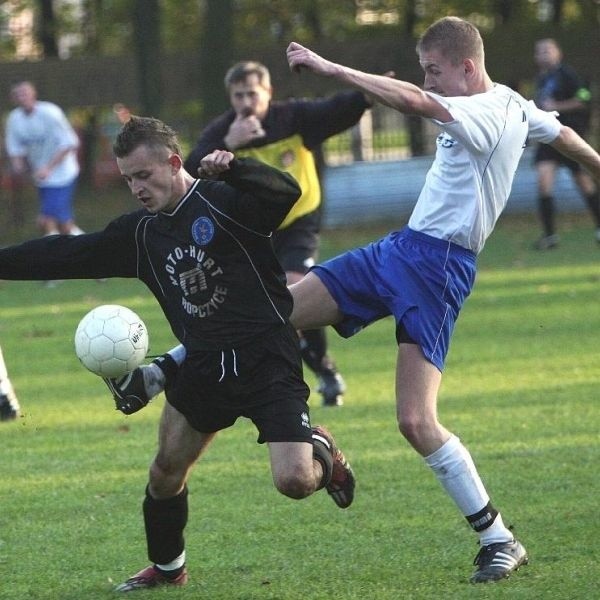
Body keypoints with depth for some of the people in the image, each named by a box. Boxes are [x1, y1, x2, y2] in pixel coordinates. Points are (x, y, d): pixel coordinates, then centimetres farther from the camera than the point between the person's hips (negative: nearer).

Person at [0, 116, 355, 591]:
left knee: (295, 481, -19)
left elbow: (285, 194, -26)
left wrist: (232, 169, -40)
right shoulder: (141, 233, 10)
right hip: (203, 368, 7)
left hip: (267, 361, -7)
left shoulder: (224, 202, -10)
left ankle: (324, 455, 17)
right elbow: (68, 254, 14)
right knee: (166, 472, 8)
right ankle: (166, 568, 31)